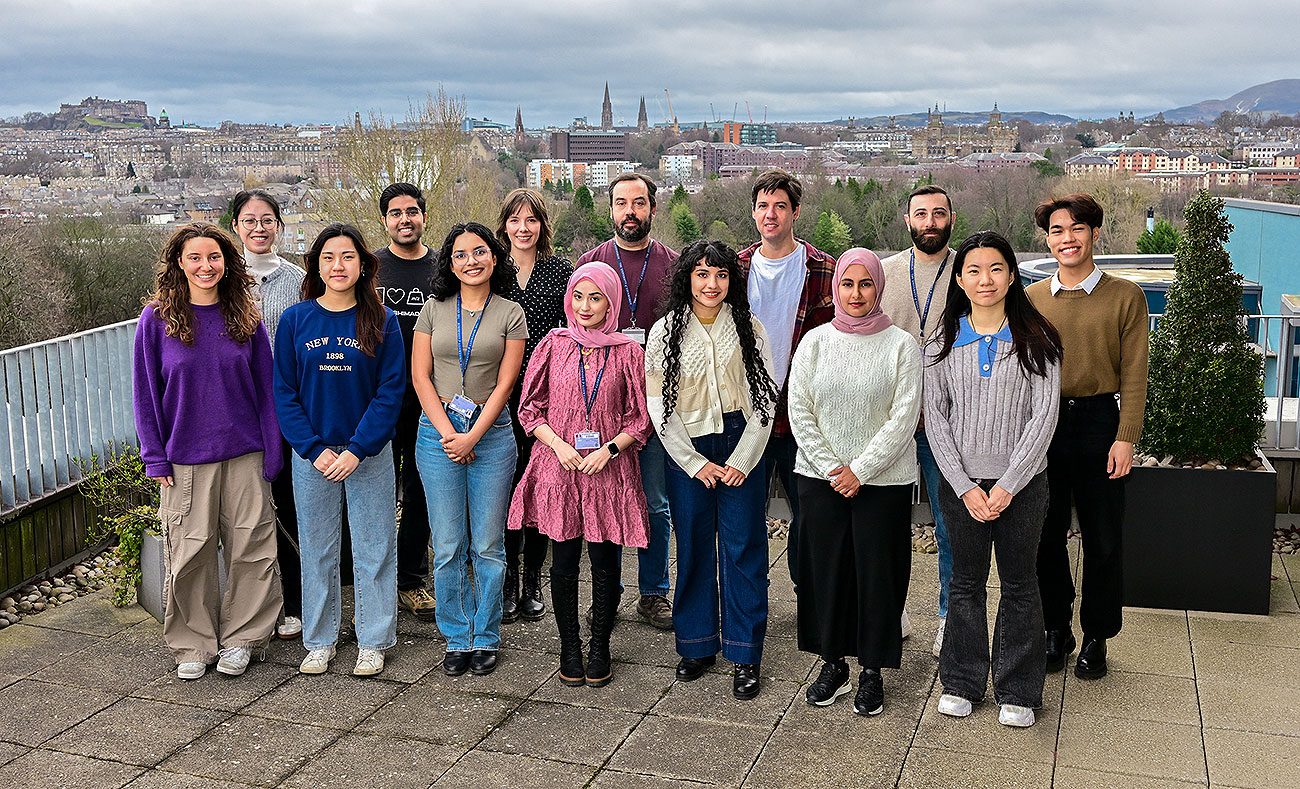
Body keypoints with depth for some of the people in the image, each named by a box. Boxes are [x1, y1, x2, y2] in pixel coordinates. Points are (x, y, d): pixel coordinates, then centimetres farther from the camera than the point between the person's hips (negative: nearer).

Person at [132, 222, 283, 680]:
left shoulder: (245, 318, 3)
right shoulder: (156, 321, -1)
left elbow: (265, 388, 5)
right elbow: (146, 393, 2)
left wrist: (273, 451, 1)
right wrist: (155, 456, -3)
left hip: (245, 454, 1)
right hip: (185, 458, -1)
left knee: (251, 548, 4)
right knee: (189, 553, 3)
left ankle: (241, 638, 20)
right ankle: (193, 645, 19)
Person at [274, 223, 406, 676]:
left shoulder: (382, 321, -3)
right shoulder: (295, 320, 0)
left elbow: (391, 390, -6)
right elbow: (284, 392, 0)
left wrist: (357, 450, -14)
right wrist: (313, 450, -10)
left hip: (369, 452, -1)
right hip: (312, 453, 1)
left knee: (373, 547, 6)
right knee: (316, 548, 10)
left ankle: (373, 642, 20)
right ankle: (319, 641, 25)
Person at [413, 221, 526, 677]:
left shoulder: (510, 314, 3)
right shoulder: (434, 310, 7)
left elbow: (505, 383, -2)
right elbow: (420, 375, 3)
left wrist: (472, 437, -11)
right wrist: (448, 433, -7)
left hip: (491, 433, -1)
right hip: (438, 431, 1)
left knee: (488, 545, 4)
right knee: (448, 546, 4)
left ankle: (485, 639, 17)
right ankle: (457, 639, 18)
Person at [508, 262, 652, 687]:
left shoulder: (628, 352, 2)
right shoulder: (553, 345, 5)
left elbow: (641, 418, 3)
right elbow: (530, 407, 6)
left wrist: (608, 449, -11)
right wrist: (559, 445, -8)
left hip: (609, 471, -1)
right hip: (558, 468, 1)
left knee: (605, 560, 4)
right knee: (564, 560, 6)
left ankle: (599, 648, 20)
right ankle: (569, 647, 21)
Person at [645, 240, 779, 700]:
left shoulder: (749, 329, 2)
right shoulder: (666, 332, 1)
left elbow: (765, 399, 1)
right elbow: (657, 405, -1)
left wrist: (742, 460, -8)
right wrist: (696, 463, -6)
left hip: (742, 450, 0)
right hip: (687, 451, 0)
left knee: (744, 547, 1)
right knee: (693, 546, 7)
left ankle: (745, 655, 10)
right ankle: (697, 645, 21)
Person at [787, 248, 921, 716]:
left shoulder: (901, 345, -2)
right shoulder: (814, 342, 4)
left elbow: (904, 417, -7)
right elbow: (799, 413, 1)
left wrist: (860, 470, -12)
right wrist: (832, 469, -8)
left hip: (883, 481, -2)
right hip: (820, 479, 2)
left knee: (877, 572, 3)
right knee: (825, 569, 7)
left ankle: (872, 672, 18)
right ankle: (833, 664, 23)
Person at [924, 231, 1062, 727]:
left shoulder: (1036, 340, -3)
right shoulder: (943, 342, 2)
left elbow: (1044, 416, -8)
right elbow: (936, 417, -1)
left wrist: (1006, 485, -14)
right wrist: (965, 488, -9)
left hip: (1022, 483, -1)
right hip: (961, 483, 1)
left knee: (1019, 585, 8)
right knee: (966, 583, 11)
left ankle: (1018, 691, 22)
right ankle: (962, 682, 26)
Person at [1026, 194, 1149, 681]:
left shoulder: (1125, 296, 1)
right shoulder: (1031, 298, 7)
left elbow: (1134, 374, -2)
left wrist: (1126, 437, -10)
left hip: (1099, 421, -2)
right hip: (1042, 423, 2)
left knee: (1102, 538, 5)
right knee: (1046, 533, 8)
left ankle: (1096, 637, 20)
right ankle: (1057, 631, 24)